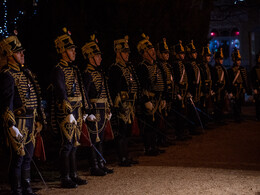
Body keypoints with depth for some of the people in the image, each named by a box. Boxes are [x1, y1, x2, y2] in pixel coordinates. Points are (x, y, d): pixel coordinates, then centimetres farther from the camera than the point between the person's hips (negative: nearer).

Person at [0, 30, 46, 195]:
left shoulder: (26, 72, 15)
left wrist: (39, 119, 18)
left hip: (30, 122, 8)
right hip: (18, 122, -8)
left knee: (28, 157, 15)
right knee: (18, 158, -3)